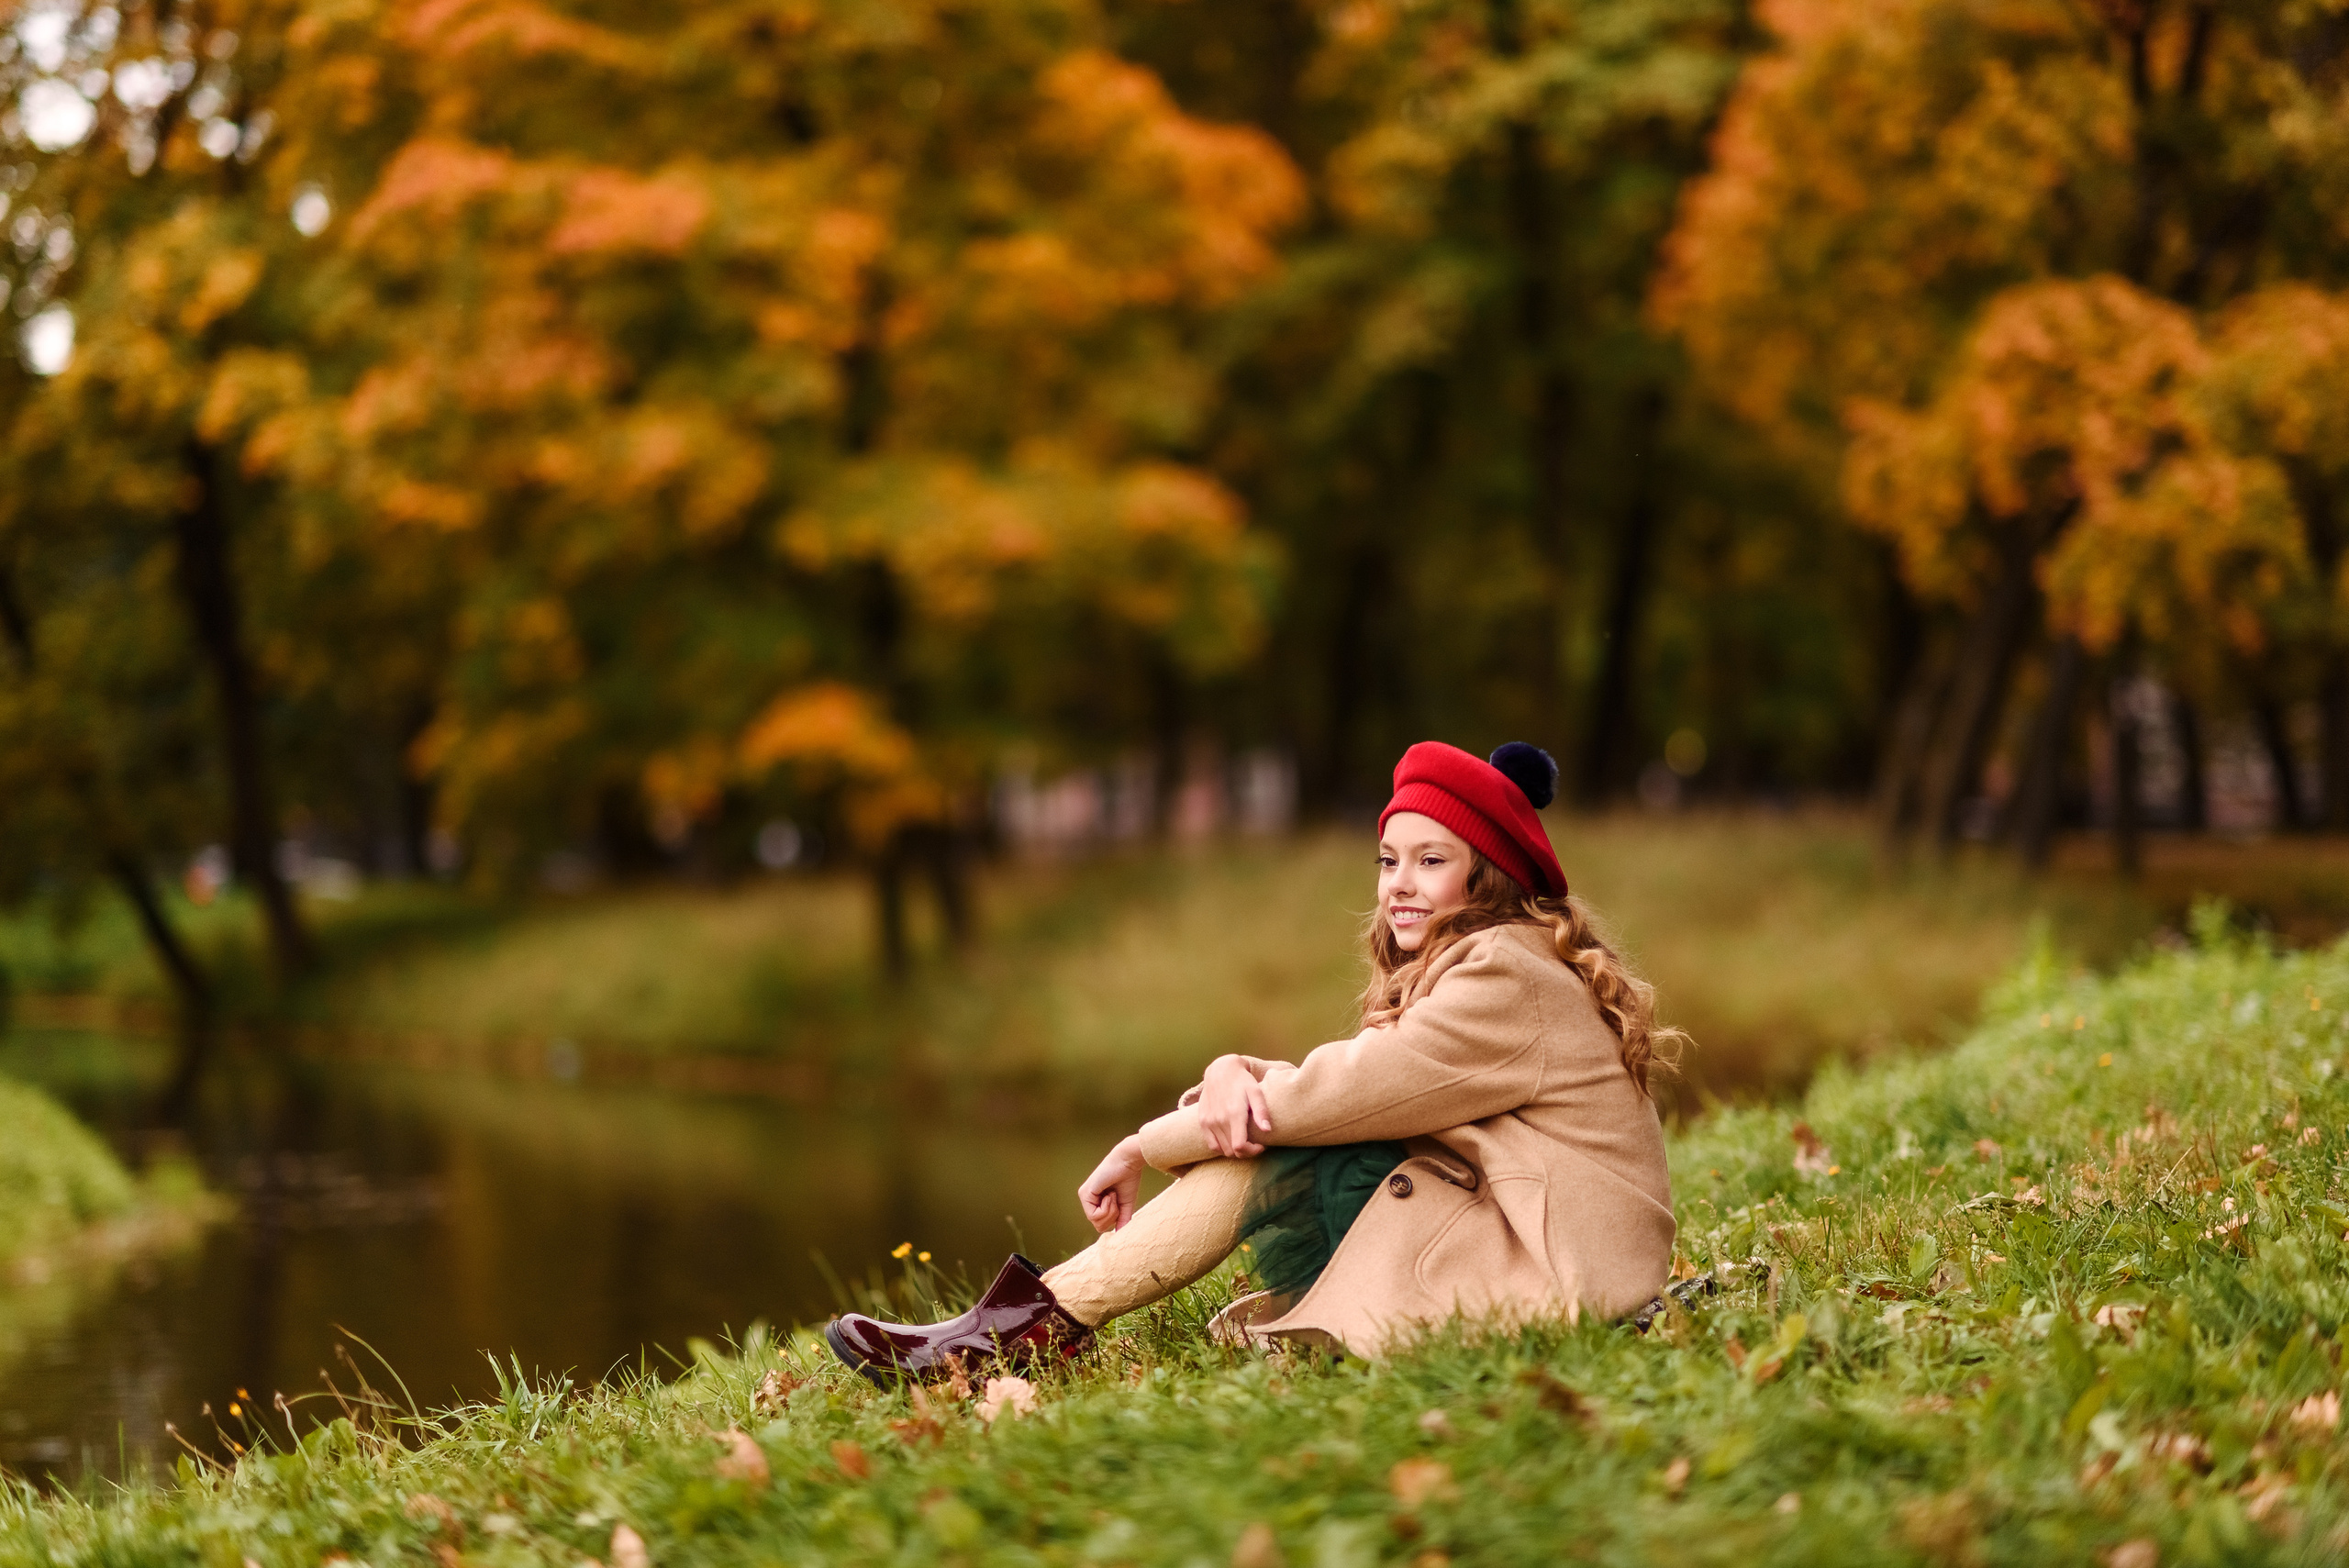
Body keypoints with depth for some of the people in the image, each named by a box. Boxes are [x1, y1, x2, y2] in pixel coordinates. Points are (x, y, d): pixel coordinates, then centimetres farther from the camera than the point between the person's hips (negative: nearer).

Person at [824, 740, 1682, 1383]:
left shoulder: (1511, 978, -16)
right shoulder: (1450, 969, 15)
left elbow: (1334, 1095, -19)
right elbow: (1330, 1091, 6)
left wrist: (1145, 1146, -11)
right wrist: (1233, 1074, -17)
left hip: (1556, 1264, -9)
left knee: (1267, 1143, -14)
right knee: (1255, 1131, -3)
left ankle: (1043, 1325, -12)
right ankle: (1041, 1319, -9)